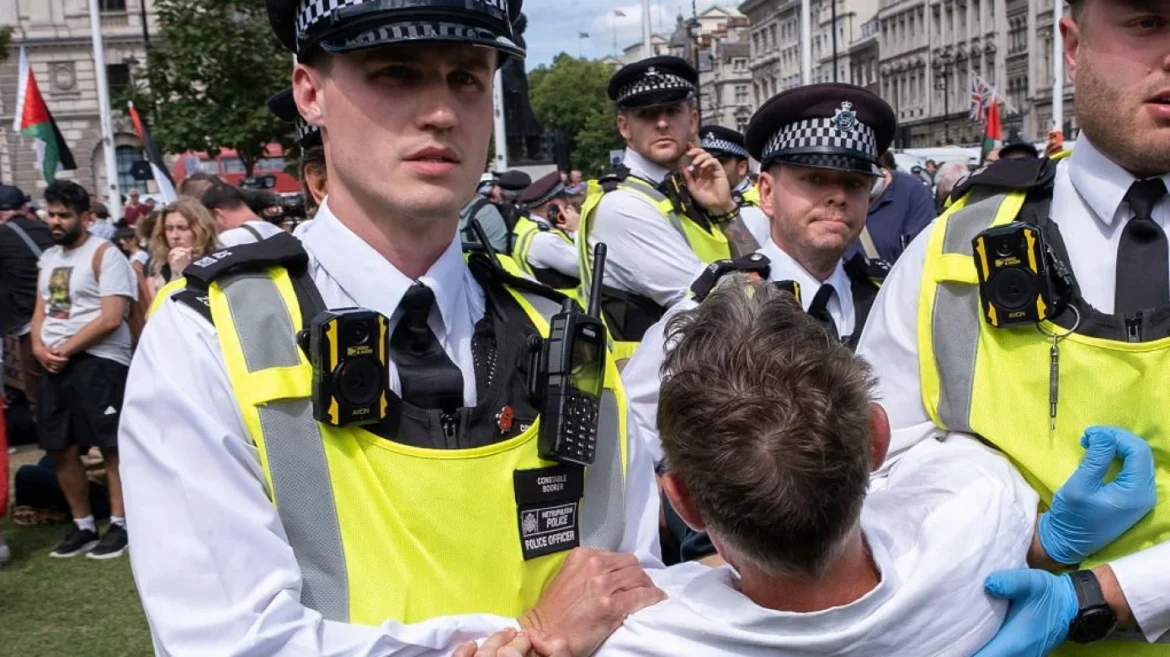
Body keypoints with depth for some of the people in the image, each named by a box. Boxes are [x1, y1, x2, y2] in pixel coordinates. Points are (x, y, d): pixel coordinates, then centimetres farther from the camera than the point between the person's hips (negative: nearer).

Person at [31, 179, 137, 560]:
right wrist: (39, 347, -3)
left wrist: (66, 348, -13)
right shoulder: (49, 258, 16)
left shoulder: (105, 255, -7)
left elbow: (111, 318, -16)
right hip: (54, 365, 8)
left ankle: (119, 524, 10)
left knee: (111, 446, -1)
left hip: (99, 362, -8)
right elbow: (40, 311, 17)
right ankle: (82, 526, 23)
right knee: (61, 448, 11)